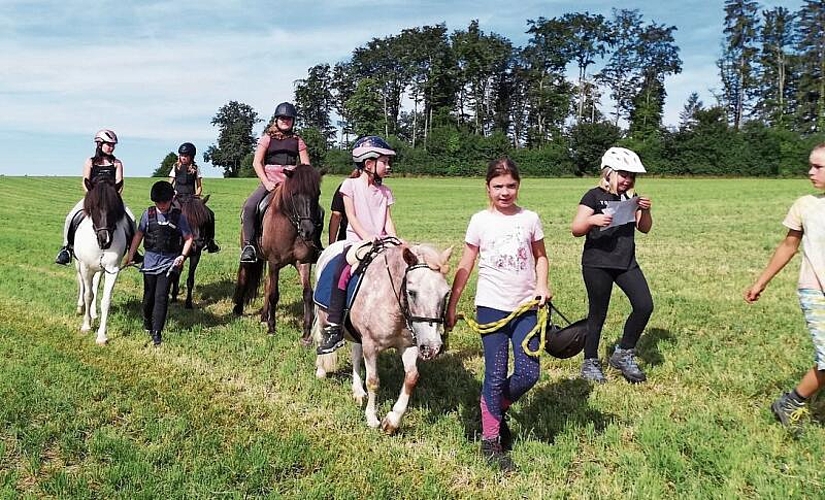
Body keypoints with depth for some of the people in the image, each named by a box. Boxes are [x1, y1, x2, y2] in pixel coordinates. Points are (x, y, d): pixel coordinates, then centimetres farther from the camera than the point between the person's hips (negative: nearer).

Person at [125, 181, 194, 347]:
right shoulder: (149, 213, 0)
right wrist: (130, 254, 4)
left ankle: (156, 333, -2)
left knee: (161, 297, -7)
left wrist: (183, 255, -11)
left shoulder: (179, 216, -4)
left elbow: (188, 238, 1)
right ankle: (147, 324, 38)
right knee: (149, 295, 13)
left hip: (169, 262, -2)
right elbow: (139, 235, 7)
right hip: (150, 261, 2)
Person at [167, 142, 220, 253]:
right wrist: (172, 193, -7)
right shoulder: (176, 167, 10)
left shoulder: (195, 169, 10)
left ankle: (209, 241, -4)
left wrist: (197, 195, -7)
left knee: (209, 214, -14)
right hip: (177, 197, -1)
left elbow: (199, 186, 12)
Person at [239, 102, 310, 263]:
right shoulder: (268, 138, 9)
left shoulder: (297, 141, 15)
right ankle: (248, 245, -17)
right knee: (249, 206, -25)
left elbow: (306, 166, 10)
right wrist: (266, 183, -11)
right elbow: (257, 162, 2)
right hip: (269, 181, -1)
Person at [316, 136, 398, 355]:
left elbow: (388, 220, 9)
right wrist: (366, 236, -19)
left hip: (380, 243, 5)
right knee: (341, 274, -29)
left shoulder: (385, 191, 14)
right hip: (356, 240, -5)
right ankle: (334, 330, -26)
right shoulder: (351, 184, 2)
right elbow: (351, 217, -5)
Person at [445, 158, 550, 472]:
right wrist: (450, 307, 1)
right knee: (496, 376, 0)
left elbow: (540, 256, 17)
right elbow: (464, 268, 3)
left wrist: (542, 283, -2)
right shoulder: (480, 221, -1)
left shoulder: (530, 218, 3)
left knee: (528, 374, -2)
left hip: (526, 307, 2)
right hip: (491, 307, -2)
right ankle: (490, 442, 16)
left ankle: (497, 408, 29)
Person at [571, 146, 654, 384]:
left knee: (644, 305, -6)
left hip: (627, 262, 5)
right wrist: (592, 220, -30)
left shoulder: (631, 197, 11)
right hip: (597, 264, -5)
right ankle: (590, 363, 19)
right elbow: (576, 229, -10)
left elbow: (644, 228, 11)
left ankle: (623, 354, 14)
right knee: (598, 314, 2)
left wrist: (645, 211, -8)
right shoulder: (595, 196, -5)